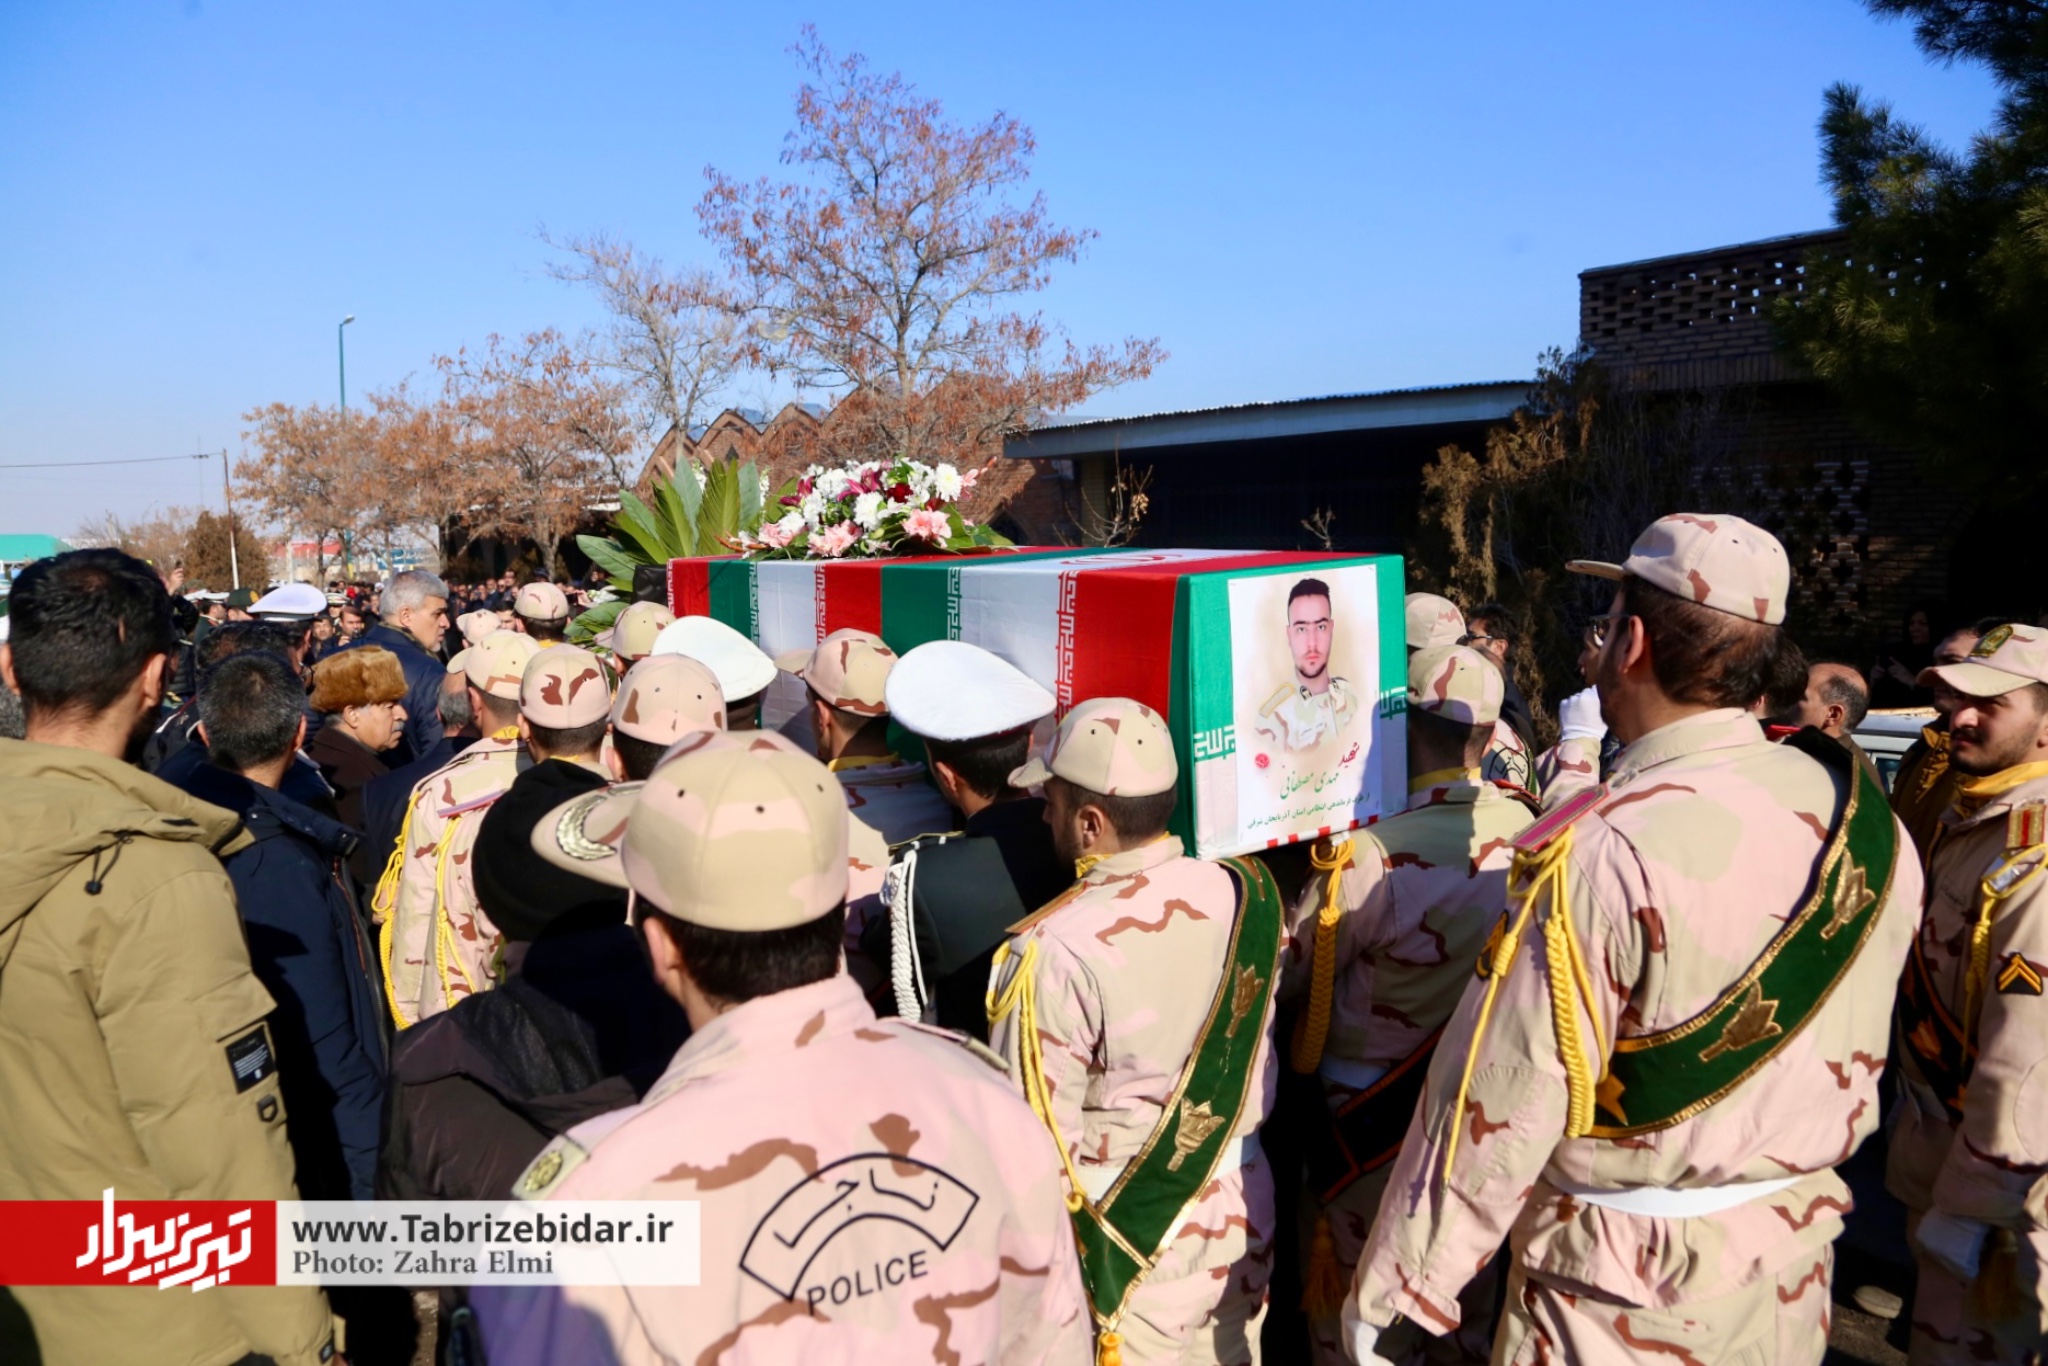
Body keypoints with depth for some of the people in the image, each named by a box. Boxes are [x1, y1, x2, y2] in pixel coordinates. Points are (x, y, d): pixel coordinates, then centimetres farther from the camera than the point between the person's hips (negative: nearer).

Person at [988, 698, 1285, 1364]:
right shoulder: (1246, 895, -9)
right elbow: (1262, 1077, 3)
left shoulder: (1054, 953, -28)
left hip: (1131, 1257, -5)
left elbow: (1043, 1145, -20)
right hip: (1241, 1223, 5)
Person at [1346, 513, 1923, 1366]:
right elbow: (1860, 1049, 6)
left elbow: (1503, 1099, -24)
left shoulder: (1606, 852, -27)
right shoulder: (1868, 818, -7)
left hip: (1629, 1285, -6)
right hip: (1798, 1248, 6)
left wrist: (1398, 1284, -14)